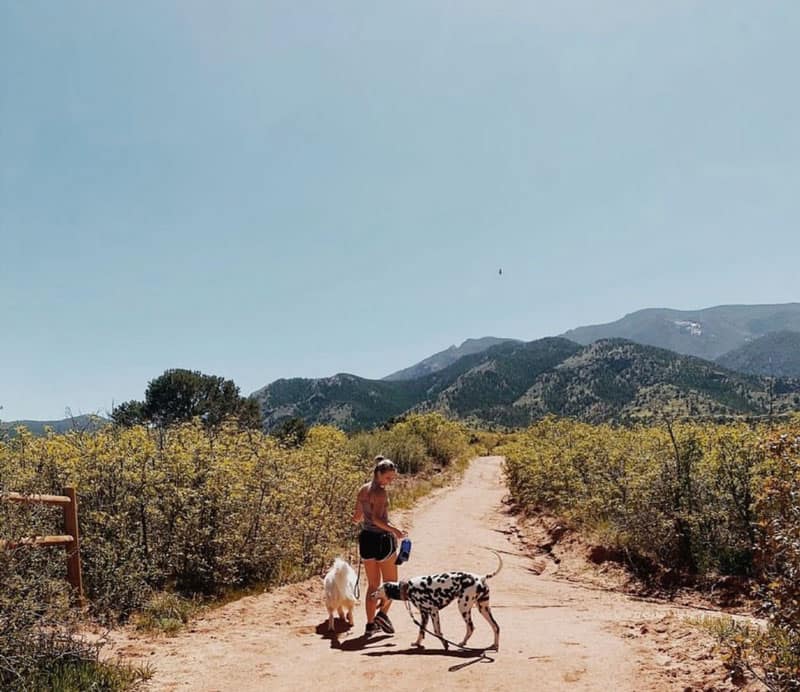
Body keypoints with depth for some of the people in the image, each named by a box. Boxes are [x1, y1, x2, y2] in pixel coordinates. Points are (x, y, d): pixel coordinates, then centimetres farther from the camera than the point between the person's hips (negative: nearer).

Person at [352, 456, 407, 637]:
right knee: (391, 583, 8)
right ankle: (382, 613, -10)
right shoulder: (381, 492, -16)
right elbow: (377, 518, -26)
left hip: (366, 538, 7)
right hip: (381, 539, -7)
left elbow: (357, 516, 16)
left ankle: (370, 624, 15)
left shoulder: (363, 490, 8)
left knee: (372, 584, 15)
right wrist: (395, 530, -33)